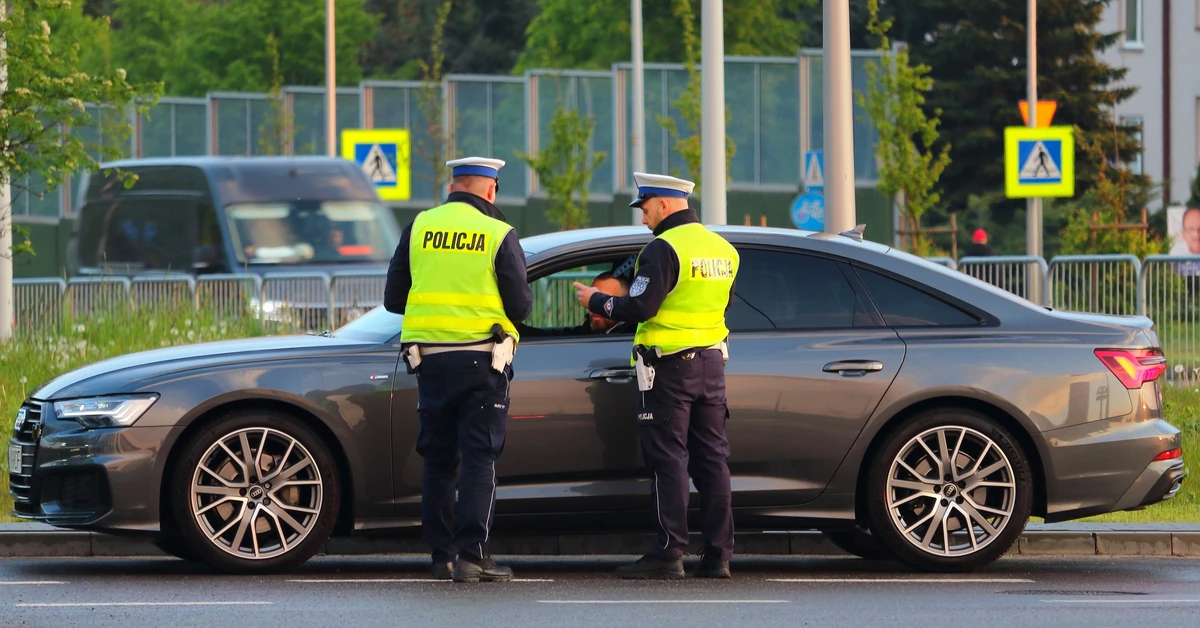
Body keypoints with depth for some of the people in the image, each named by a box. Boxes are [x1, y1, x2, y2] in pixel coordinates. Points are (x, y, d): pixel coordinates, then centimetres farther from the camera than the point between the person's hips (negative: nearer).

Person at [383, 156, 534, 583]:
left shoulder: (419, 228, 4)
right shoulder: (500, 235, -6)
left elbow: (393, 299, 7)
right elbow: (520, 306, -5)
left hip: (429, 359, 3)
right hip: (481, 362, -3)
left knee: (437, 460, 11)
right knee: (479, 460, -1)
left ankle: (441, 556, 12)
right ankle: (470, 556, -8)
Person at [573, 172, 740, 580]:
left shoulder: (664, 249, -14)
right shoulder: (723, 249, 12)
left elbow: (639, 308, -18)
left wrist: (596, 301, -2)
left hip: (669, 366, -7)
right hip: (711, 363, 7)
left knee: (668, 458, -5)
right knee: (711, 458, 8)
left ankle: (669, 553, -7)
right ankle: (718, 554, 6)